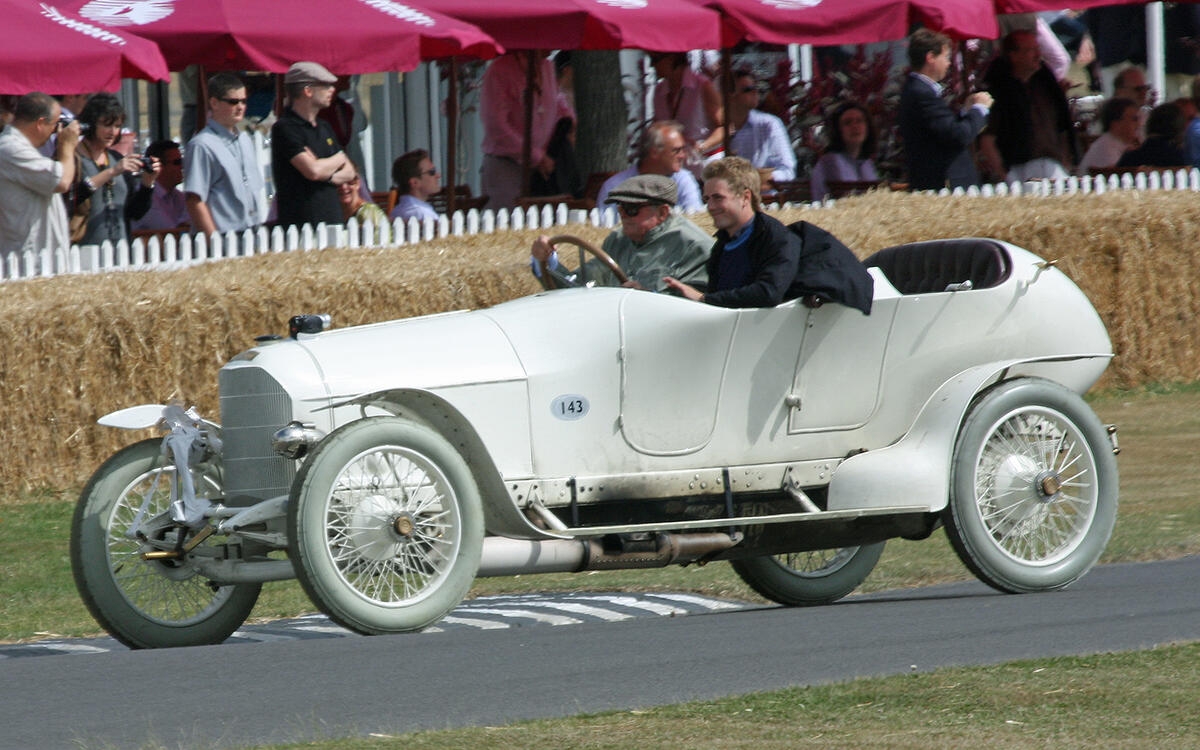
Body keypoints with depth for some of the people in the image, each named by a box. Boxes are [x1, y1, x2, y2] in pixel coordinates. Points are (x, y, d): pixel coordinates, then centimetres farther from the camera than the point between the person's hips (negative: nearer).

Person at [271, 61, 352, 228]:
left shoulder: (324, 127, 19)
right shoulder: (285, 128, -8)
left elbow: (349, 173, 18)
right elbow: (313, 170, -19)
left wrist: (328, 175, -6)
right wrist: (339, 159, 3)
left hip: (332, 219, 7)